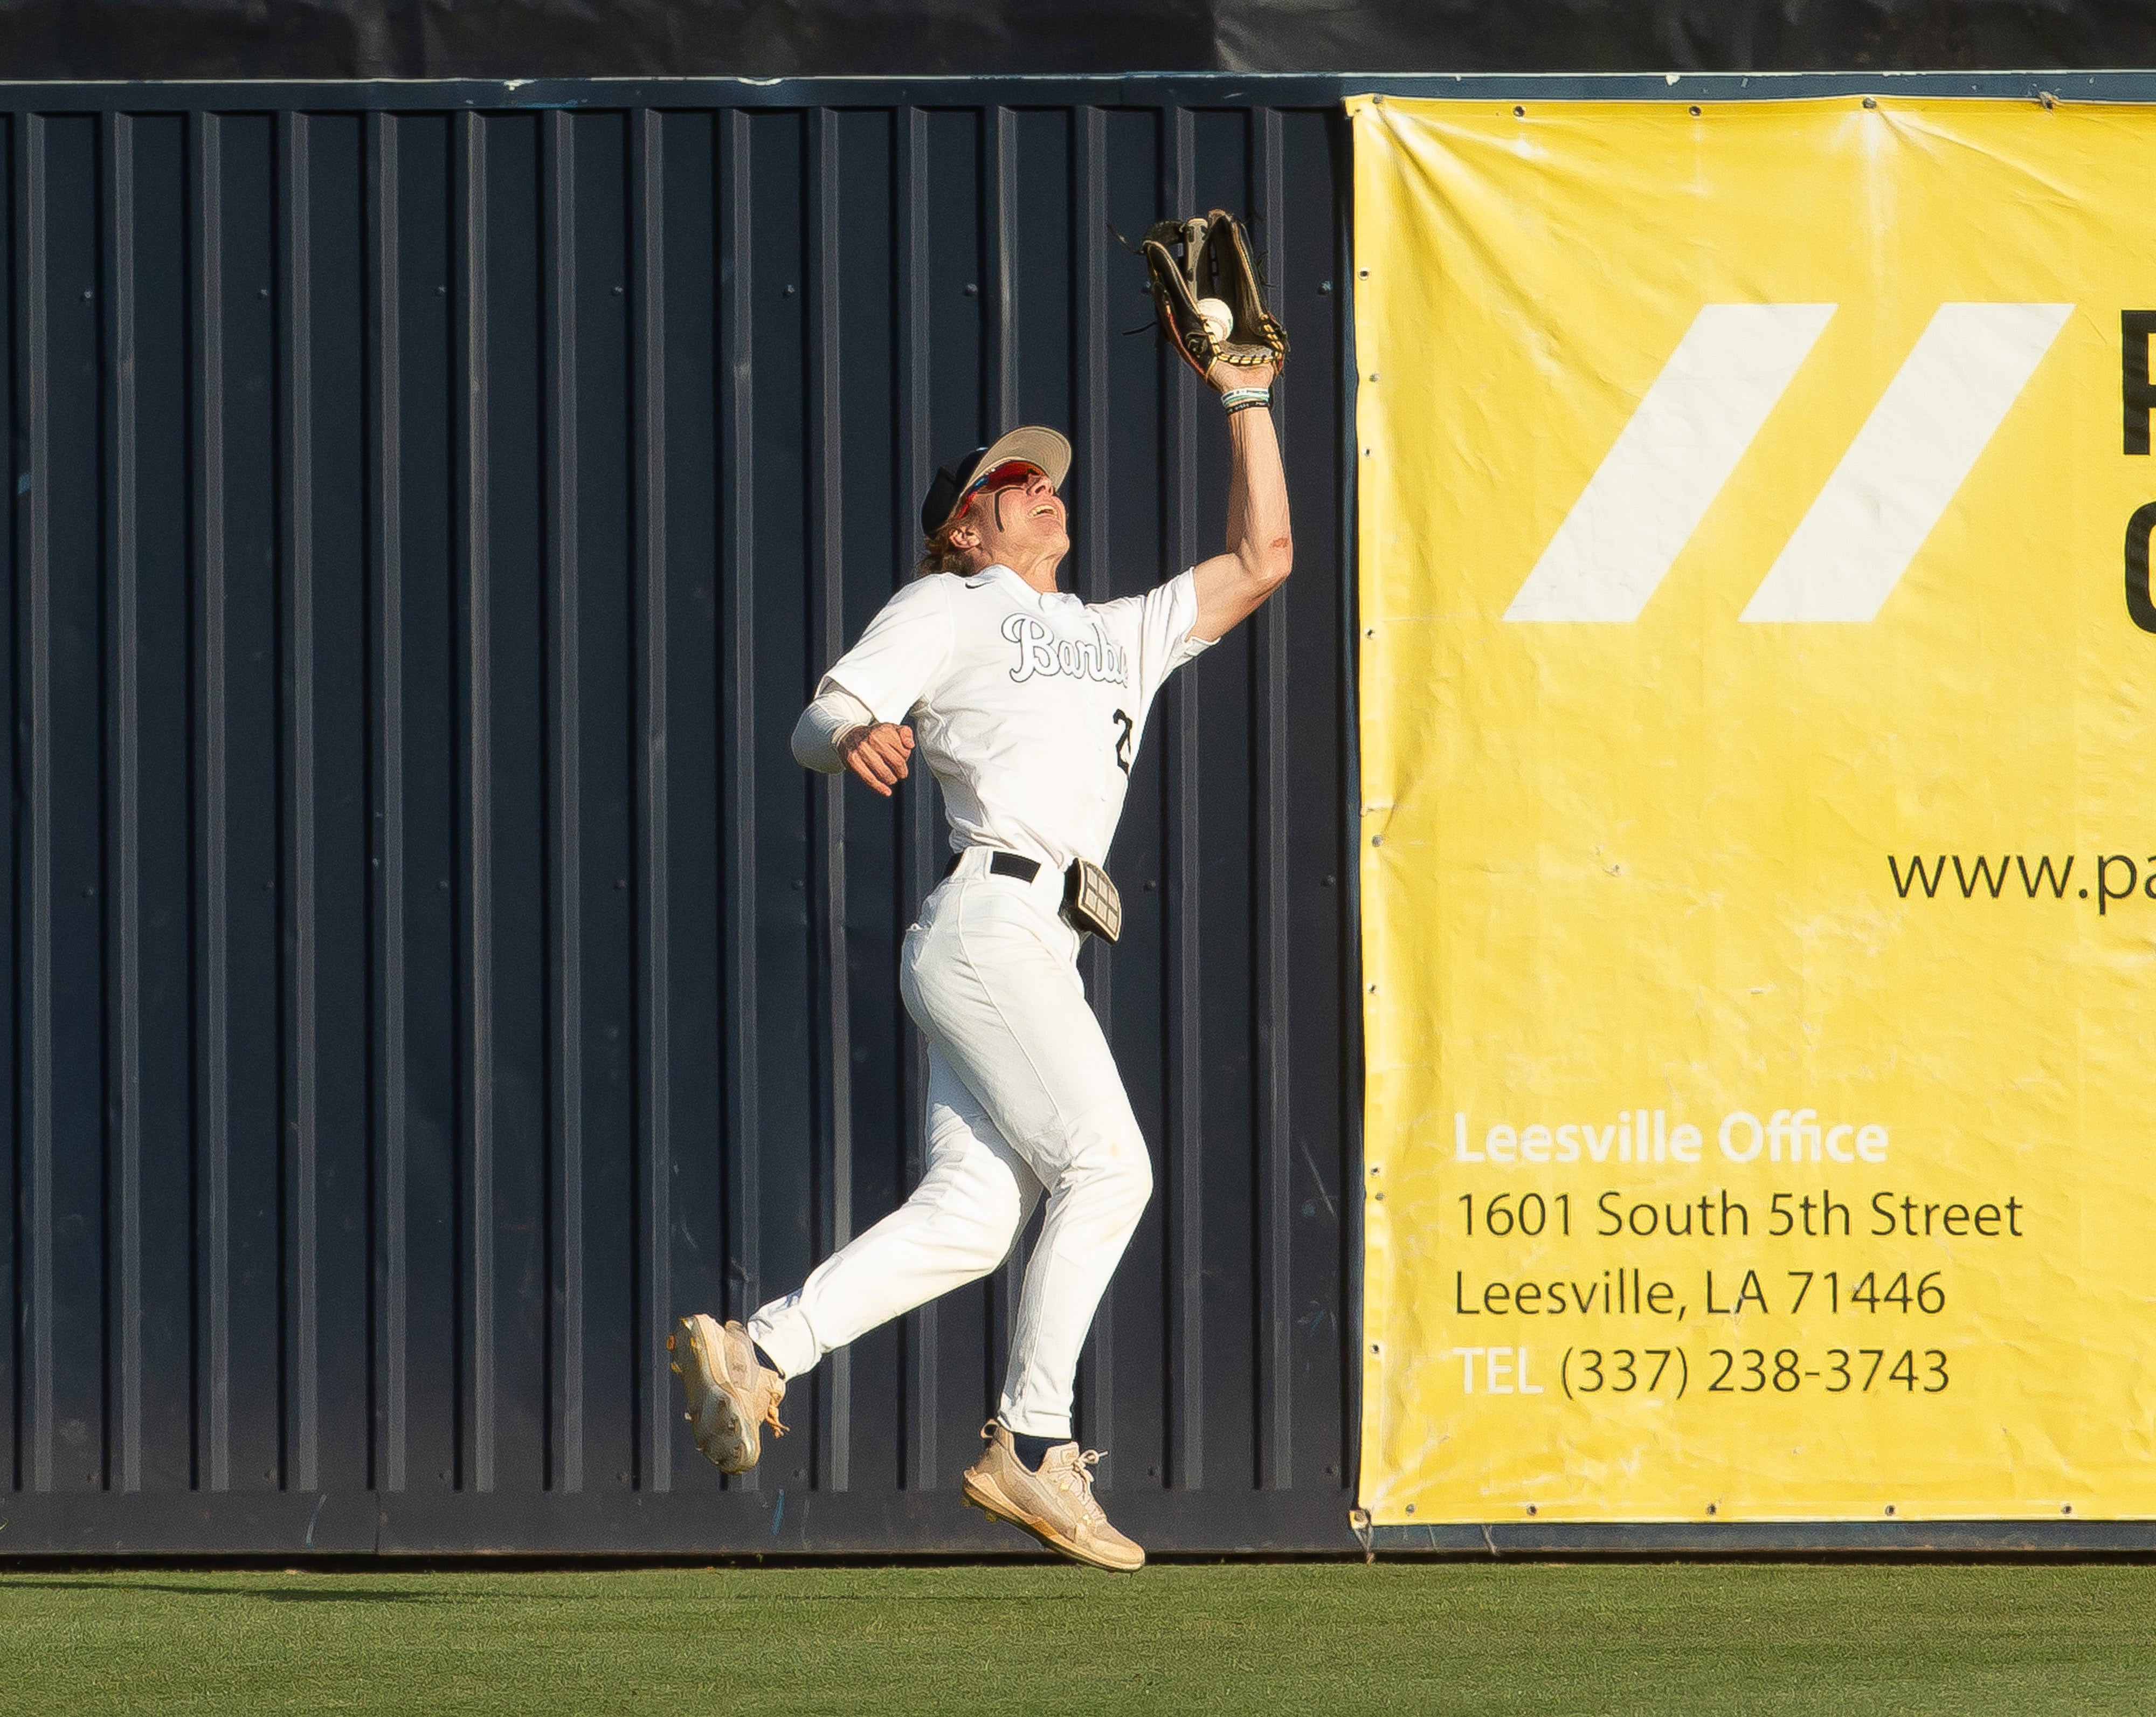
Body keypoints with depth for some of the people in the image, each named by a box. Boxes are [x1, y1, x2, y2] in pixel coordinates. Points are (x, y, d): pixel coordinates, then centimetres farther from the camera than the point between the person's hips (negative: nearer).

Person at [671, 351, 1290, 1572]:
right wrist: (856, 737, -26)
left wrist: (1248, 397, 27)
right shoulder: (946, 611, 9)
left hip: (1041, 955, 7)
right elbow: (818, 721, -1)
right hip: (990, 916, -7)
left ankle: (756, 1354, -3)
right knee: (1107, 1164, -14)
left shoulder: (1120, 637, 29)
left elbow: (1261, 562, 28)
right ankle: (1033, 1447, -12)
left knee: (973, 1217, -5)